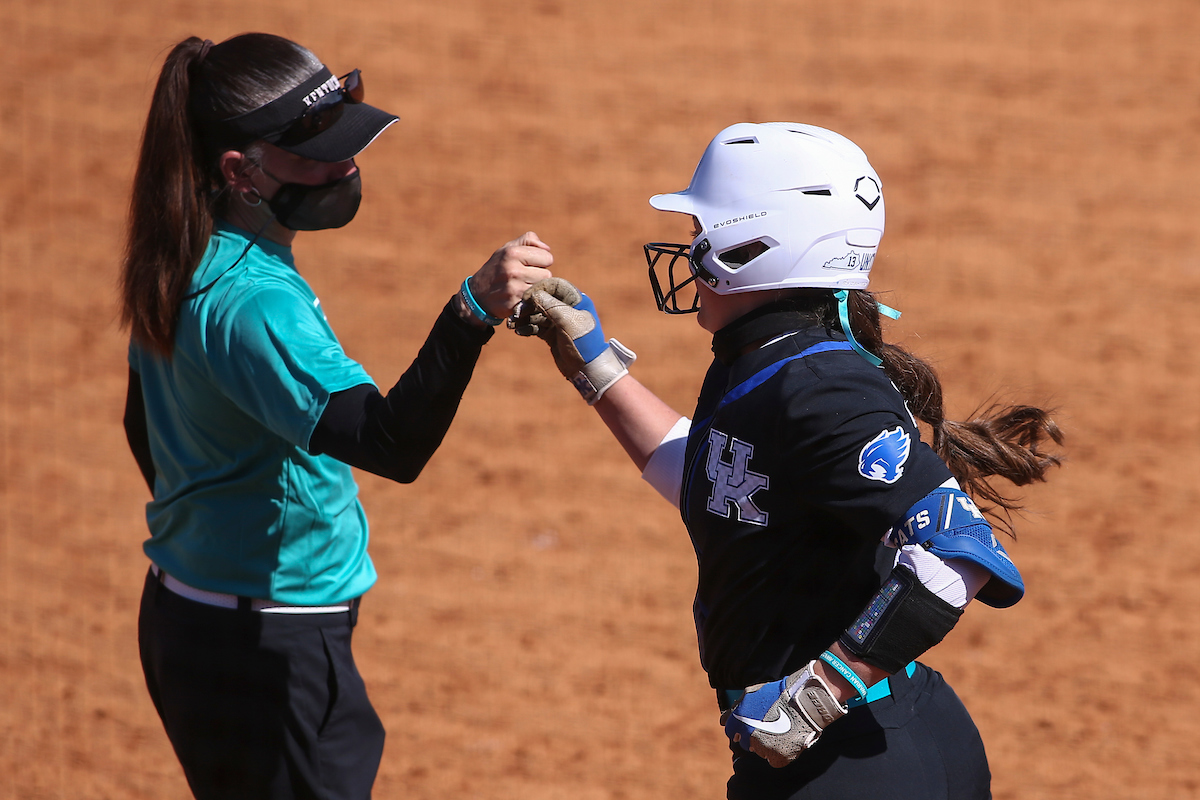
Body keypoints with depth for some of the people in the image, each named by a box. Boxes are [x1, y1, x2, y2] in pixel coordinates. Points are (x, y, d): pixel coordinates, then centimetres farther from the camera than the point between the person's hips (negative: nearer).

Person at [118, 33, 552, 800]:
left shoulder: (181, 268, 4)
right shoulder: (252, 299, -27)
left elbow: (146, 426, 19)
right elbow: (389, 443, -40)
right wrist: (473, 312, -52)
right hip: (268, 650, -10)